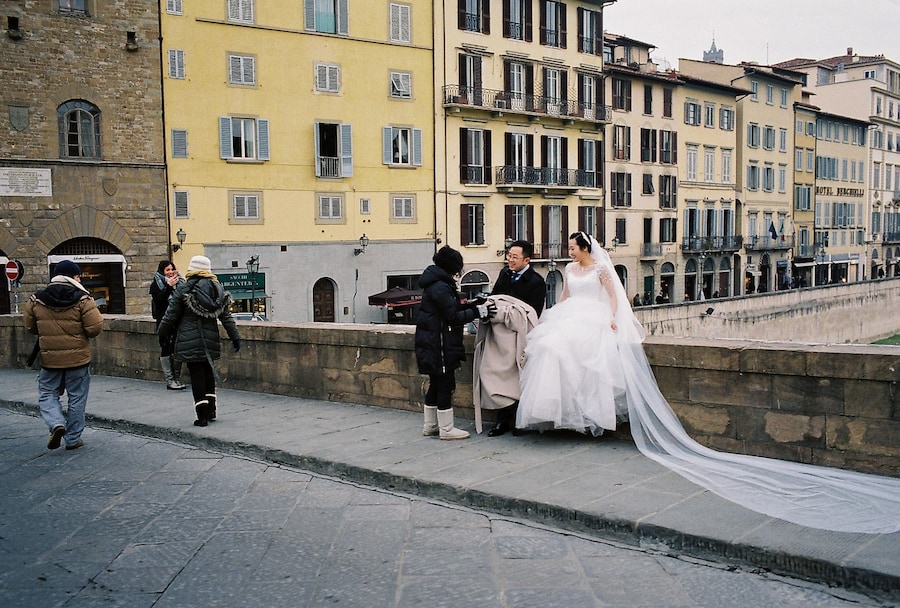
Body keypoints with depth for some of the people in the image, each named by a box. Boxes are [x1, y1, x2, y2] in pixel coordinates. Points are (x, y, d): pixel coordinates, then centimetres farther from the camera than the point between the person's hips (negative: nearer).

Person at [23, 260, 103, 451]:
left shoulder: (36, 300, -1)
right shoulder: (83, 300, -13)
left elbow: (30, 327, 9)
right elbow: (95, 328, -16)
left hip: (49, 359, 2)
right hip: (78, 358, -2)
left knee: (48, 394, 16)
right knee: (77, 398, 10)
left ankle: (56, 424, -9)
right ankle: (73, 438, 15)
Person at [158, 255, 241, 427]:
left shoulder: (184, 289, -7)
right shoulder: (217, 288, 5)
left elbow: (171, 315, -3)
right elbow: (226, 316, 6)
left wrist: (162, 333, 12)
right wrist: (235, 337, 10)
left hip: (190, 341, -4)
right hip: (211, 340, 4)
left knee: (196, 376, -1)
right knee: (208, 373, 18)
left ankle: (202, 416, 0)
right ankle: (211, 411, 22)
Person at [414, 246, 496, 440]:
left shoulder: (435, 284, 14)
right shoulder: (441, 287, -19)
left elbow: (451, 309, 17)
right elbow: (453, 317, -18)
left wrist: (471, 305, 10)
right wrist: (477, 312, -14)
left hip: (431, 344, 10)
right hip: (440, 345, -10)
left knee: (436, 384, 16)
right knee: (445, 385, -3)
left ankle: (430, 425, 25)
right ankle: (446, 429, 5)